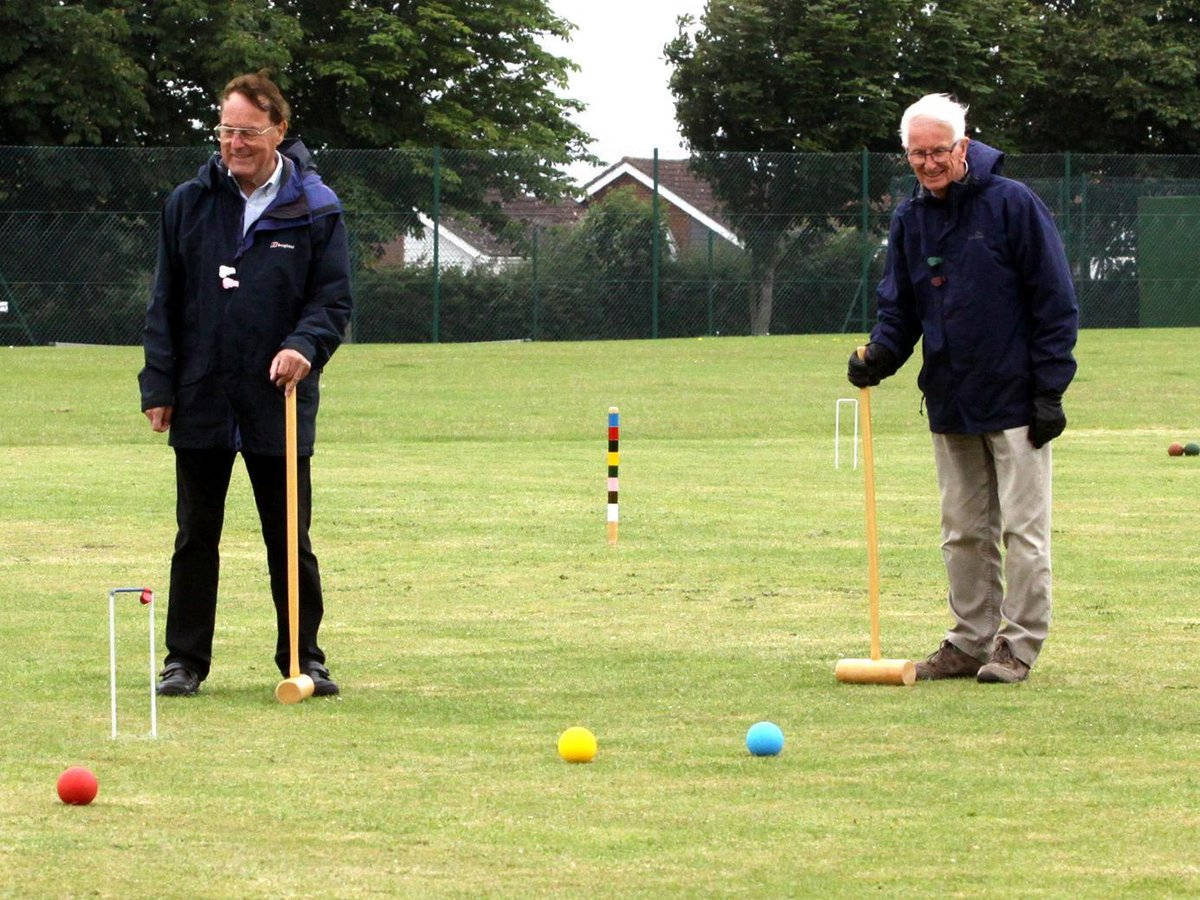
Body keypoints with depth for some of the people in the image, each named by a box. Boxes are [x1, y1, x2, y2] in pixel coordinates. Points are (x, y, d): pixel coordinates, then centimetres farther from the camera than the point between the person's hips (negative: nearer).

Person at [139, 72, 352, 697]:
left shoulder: (315, 209, 0)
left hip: (280, 402, -1)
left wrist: (305, 347, -18)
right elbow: (165, 303, 8)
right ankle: (185, 660, 13)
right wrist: (159, 386, 2)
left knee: (290, 538, 5)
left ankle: (303, 659, 14)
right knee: (196, 535, 7)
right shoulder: (190, 203, 6)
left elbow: (334, 300, 1)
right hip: (201, 401, 2)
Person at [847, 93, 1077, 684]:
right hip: (950, 404, 6)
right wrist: (879, 355, -8)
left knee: (1022, 529, -3)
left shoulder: (1013, 204, -7)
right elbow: (899, 306, 14)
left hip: (1015, 403, -6)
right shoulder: (910, 220, 9)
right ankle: (971, 641, 16)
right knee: (964, 532, 10)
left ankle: (1019, 646, 2)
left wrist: (1049, 390, -10)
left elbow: (1055, 303, -7)